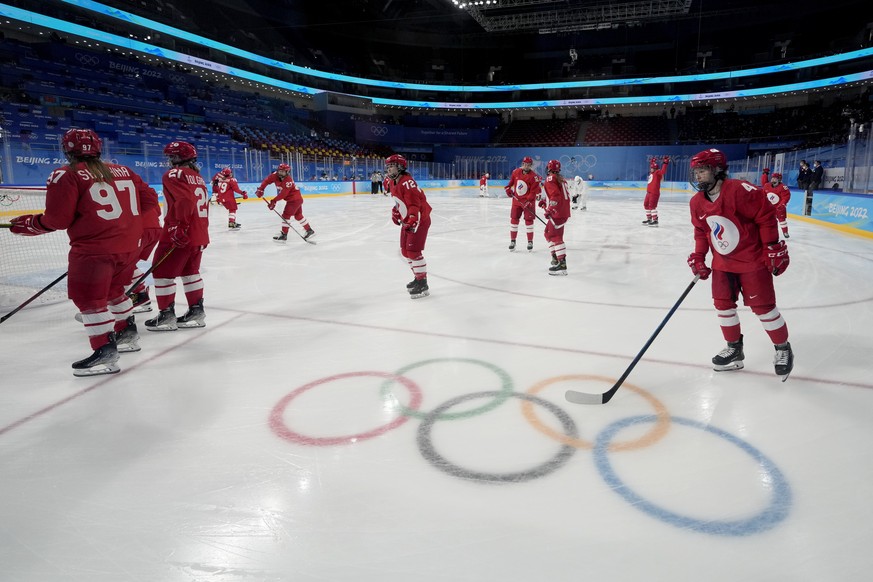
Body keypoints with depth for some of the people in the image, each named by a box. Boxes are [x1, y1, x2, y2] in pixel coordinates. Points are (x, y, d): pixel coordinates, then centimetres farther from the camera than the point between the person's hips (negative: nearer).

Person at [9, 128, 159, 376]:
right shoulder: (123, 171, 10)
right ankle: (128, 334, 33)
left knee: (88, 298, -1)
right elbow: (149, 200, 11)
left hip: (95, 247, -7)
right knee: (113, 290, 24)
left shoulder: (66, 175, -6)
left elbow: (56, 220, -8)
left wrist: (26, 224, 9)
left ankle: (105, 352, -6)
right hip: (129, 245, 7)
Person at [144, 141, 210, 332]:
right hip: (199, 235, 9)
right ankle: (196, 311, 22)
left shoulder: (174, 174, -10)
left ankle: (167, 315, 8)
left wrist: (180, 228, -25)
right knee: (190, 271, 18)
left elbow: (185, 200, -26)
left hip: (180, 235, -8)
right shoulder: (198, 177, 16)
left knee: (162, 272, 3)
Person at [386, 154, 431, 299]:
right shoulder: (393, 183, 8)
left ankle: (423, 285, -6)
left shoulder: (407, 182, -23)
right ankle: (418, 277, 30)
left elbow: (414, 203, -31)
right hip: (407, 221, 10)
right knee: (405, 251, 15)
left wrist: (412, 219, -39)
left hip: (419, 220, -10)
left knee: (413, 251, -14)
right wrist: (396, 212, 21)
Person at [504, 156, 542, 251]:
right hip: (516, 199, 4)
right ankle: (512, 240, 14)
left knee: (529, 220, -2)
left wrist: (529, 201, -24)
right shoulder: (516, 172, -1)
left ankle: (530, 242, 9)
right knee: (514, 219, 4)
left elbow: (536, 190, -17)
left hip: (528, 201, -4)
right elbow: (511, 181, 19)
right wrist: (508, 188, 9)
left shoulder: (534, 177, -15)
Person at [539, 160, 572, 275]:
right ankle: (556, 257, 25)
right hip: (564, 211, 10)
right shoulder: (561, 179, 19)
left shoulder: (550, 179, -9)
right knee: (549, 233, 22)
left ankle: (562, 264, -24)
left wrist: (550, 210, -23)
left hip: (558, 213, -10)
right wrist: (545, 201, 25)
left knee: (555, 236, -15)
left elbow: (555, 196, -22)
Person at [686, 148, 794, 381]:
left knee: (762, 306, 0)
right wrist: (698, 257, 2)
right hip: (722, 262, 7)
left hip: (753, 259, -6)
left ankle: (783, 349, 22)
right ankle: (734, 349, 25)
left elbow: (766, 215, -17)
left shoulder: (740, 190, -23)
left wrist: (773, 247, -15)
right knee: (722, 304, 7)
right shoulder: (697, 202, 0)